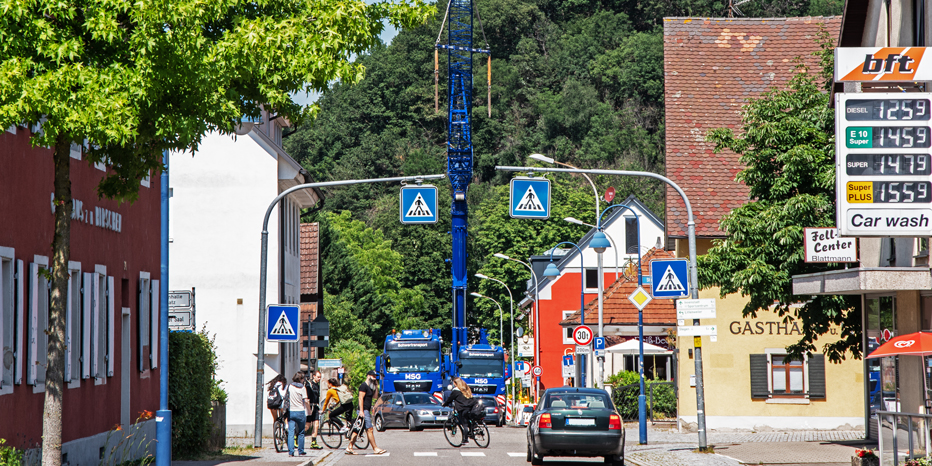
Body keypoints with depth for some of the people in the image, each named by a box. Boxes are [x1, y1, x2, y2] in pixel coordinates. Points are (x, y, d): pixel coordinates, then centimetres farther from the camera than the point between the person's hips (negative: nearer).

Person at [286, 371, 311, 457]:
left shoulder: (289, 387, 2)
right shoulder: (302, 388, -7)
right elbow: (306, 401, -10)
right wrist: (309, 410, 3)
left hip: (290, 411, 2)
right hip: (300, 411, -2)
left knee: (291, 432, 1)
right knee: (301, 433, 11)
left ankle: (290, 452, -7)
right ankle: (301, 451, 15)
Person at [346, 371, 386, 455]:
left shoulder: (369, 387, 20)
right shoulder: (363, 386, -11)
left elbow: (374, 396, 23)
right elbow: (361, 398, -17)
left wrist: (376, 388, 10)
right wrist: (361, 411, -23)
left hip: (366, 410, 10)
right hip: (363, 410, -10)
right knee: (369, 429, -9)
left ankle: (350, 447, 10)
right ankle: (375, 448, -9)